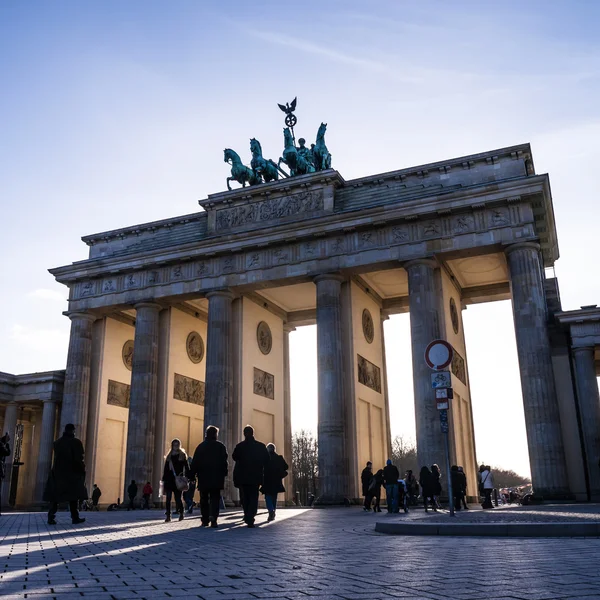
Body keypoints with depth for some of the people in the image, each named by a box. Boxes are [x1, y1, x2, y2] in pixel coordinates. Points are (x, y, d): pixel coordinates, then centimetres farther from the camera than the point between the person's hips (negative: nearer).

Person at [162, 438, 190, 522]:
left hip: (178, 480, -3)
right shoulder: (169, 456, 12)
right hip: (169, 480, 3)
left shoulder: (182, 455, 4)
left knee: (178, 498, 0)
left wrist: (188, 478, -8)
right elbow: (165, 469, 12)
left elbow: (186, 467, 1)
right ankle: (168, 516, 4)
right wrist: (164, 480, 7)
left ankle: (181, 514, 20)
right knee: (168, 498, -1)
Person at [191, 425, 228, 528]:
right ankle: (213, 519, -17)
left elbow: (195, 462, 2)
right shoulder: (220, 446, 1)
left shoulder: (201, 446, 4)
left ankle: (205, 520, 11)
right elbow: (224, 462, -2)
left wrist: (193, 475, 6)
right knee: (215, 498, 0)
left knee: (204, 499, 11)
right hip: (217, 477, -1)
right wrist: (225, 473, 6)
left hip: (203, 477, 1)